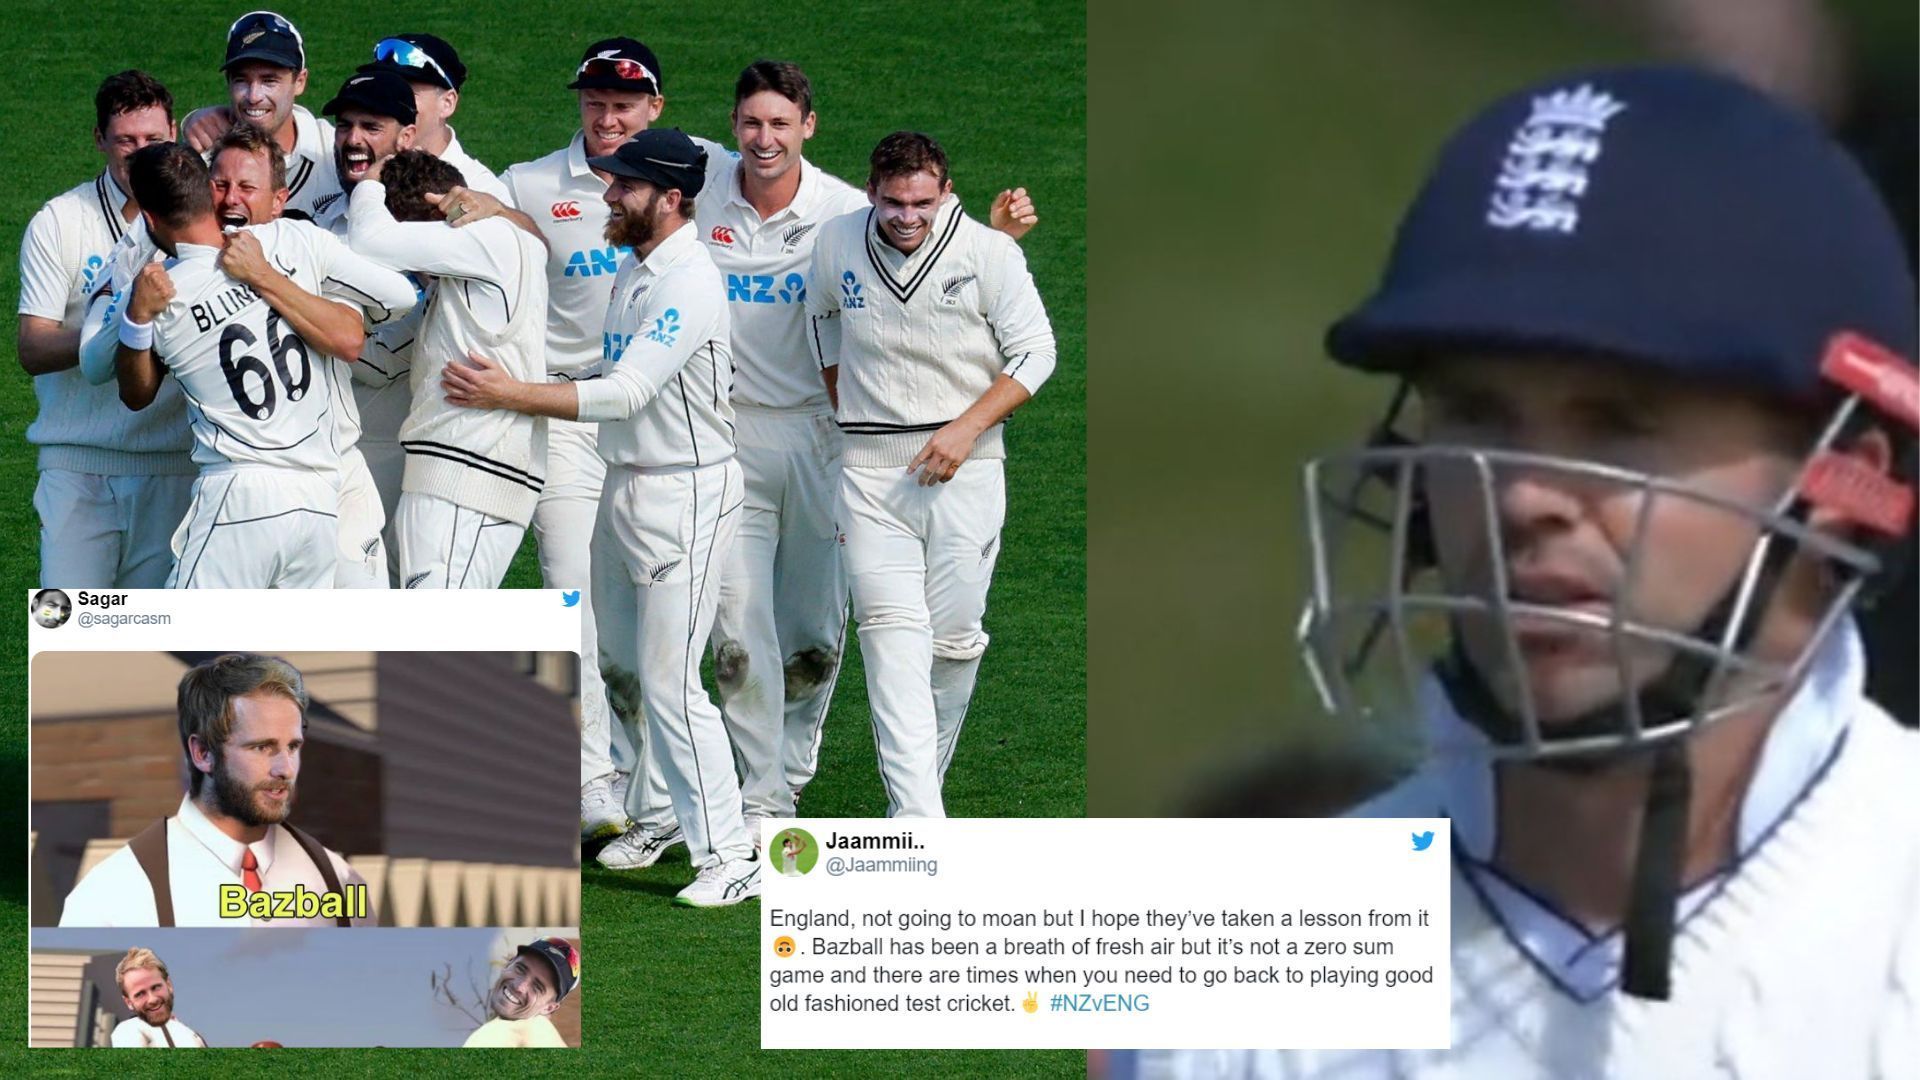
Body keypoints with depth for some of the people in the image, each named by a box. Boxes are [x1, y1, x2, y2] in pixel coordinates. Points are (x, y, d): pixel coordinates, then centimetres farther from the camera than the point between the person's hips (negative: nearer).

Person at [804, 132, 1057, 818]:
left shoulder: (989, 253, -7)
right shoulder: (837, 247, 0)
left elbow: (1035, 352, -2)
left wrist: (965, 428, -13)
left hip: (964, 466, -1)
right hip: (870, 473, 1)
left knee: (952, 641, 2)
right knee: (891, 633, -12)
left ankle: (923, 779, 24)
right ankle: (916, 820, -21)